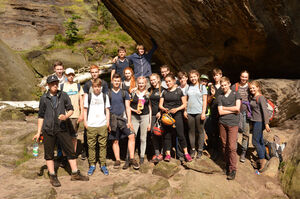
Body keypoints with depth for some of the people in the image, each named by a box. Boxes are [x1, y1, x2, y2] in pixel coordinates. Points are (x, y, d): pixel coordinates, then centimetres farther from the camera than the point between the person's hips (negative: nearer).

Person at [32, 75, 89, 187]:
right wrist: (38, 132, 8)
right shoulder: (44, 98, 4)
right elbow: (41, 116, 9)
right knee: (49, 154, 6)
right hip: (48, 129, 0)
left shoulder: (63, 96, 3)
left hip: (62, 128, 0)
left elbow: (71, 109, 5)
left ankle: (75, 174, 16)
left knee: (70, 150, 3)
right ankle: (52, 177, 21)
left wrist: (66, 116, -17)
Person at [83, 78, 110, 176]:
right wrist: (85, 121, 3)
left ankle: (103, 165, 12)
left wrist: (107, 121, 3)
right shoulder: (88, 96, 9)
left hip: (103, 125, 0)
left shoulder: (105, 96, 10)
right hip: (91, 125, 0)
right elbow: (85, 109, 11)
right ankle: (92, 165, 15)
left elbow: (107, 109, 12)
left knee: (103, 145, 3)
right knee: (91, 146, 3)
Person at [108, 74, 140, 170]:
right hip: (112, 119, 0)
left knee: (132, 136, -14)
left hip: (123, 118, 0)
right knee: (115, 141, 4)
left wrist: (129, 121, -3)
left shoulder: (124, 93, 9)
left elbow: (128, 107, 6)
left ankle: (131, 159, -6)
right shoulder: (108, 93, 8)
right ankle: (117, 160, 15)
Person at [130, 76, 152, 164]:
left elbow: (150, 108, 7)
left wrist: (150, 122, 5)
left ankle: (142, 157, 20)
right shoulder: (133, 93, 4)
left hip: (145, 117, 1)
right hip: (134, 117, -1)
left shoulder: (148, 94, 6)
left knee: (143, 138, 7)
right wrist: (135, 110, -12)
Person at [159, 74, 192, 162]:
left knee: (180, 134, -6)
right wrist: (164, 109, -12)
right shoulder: (164, 92, 12)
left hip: (177, 115, -3)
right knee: (167, 135, 3)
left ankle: (186, 153, 6)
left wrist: (176, 109, -13)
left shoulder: (179, 91, 4)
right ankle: (168, 154, 11)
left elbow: (184, 104, 3)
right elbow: (160, 105, 10)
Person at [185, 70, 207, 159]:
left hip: (199, 112, -3)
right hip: (190, 112, 3)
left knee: (200, 131, 2)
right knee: (191, 131, 6)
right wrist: (185, 110, 5)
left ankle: (200, 150, 12)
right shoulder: (188, 87, 11)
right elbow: (186, 100, 14)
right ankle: (192, 149, 16)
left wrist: (203, 112, -8)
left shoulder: (202, 87, 3)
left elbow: (204, 101, -1)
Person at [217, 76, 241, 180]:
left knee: (232, 147, -8)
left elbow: (237, 108, -8)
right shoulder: (220, 97, 11)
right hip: (222, 123, 3)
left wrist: (224, 108, 0)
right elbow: (220, 112, 1)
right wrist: (232, 110, -5)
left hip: (233, 123, -3)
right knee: (224, 146, 6)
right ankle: (227, 165, 22)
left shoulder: (236, 94, 5)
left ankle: (233, 169, -2)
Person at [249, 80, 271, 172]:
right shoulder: (253, 98, 11)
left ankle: (262, 159, 5)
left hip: (259, 122, -9)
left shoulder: (261, 97, -14)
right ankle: (262, 159, 22)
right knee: (260, 141, 14)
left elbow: (265, 111, -19)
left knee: (255, 141, -6)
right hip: (255, 121, 9)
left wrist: (266, 123, -22)